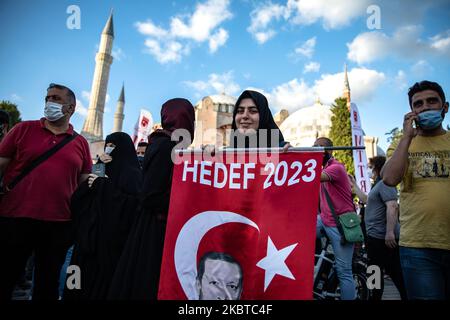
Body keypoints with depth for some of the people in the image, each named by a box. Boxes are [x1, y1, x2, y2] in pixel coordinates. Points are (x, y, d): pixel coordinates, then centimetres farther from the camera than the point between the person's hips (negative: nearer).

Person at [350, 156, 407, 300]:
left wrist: (390, 232, -33)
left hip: (381, 237, -11)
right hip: (377, 236, 11)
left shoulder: (384, 183, -17)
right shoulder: (379, 185, 18)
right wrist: (354, 184, 29)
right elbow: (366, 199, 30)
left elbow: (392, 206, -29)